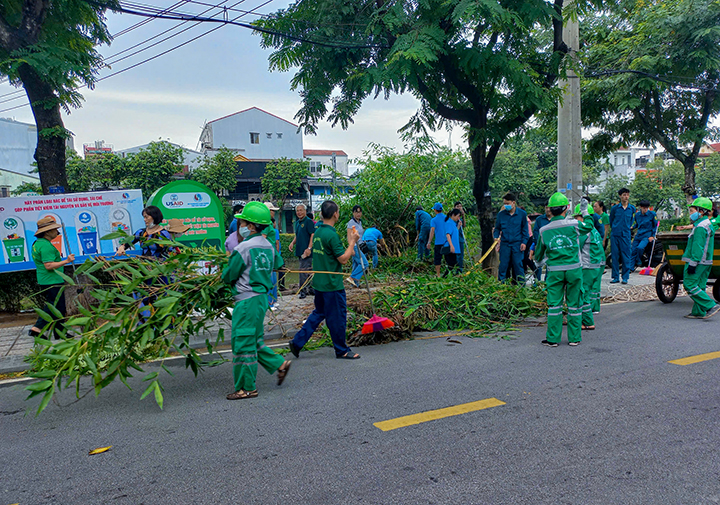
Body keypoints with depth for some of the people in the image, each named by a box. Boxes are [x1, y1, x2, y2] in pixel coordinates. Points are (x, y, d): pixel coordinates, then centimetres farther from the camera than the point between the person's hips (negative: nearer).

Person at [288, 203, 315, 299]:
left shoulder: (309, 221, -9)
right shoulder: (297, 222, 16)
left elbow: (313, 235, -16)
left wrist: (309, 248, -23)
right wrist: (293, 243, 7)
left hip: (306, 251, -9)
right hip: (299, 251, 9)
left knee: (303, 271, -9)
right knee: (308, 271, 15)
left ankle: (303, 291, -3)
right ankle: (311, 289, 24)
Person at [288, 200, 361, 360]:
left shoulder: (317, 232, 8)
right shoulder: (331, 234, -20)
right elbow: (343, 259, -19)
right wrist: (352, 242, -9)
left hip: (319, 282, 9)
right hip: (332, 284, -9)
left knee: (319, 313, 19)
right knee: (337, 317, 4)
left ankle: (297, 342, 18)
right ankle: (342, 351, 17)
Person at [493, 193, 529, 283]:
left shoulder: (522, 214, 2)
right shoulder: (501, 214, 5)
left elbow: (525, 229, 7)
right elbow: (497, 228, 14)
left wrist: (524, 242, -1)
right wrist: (496, 238, -3)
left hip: (517, 244, -1)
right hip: (504, 244, 2)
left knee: (518, 264, 0)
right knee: (503, 265, 3)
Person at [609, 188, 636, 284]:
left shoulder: (632, 208, 5)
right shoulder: (615, 208, 1)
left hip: (625, 235, 0)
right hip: (615, 234, 0)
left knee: (626, 256, 0)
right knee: (615, 256, 3)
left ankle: (625, 277, 8)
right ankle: (615, 277, 10)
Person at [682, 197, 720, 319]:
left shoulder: (700, 227, -16)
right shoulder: (708, 225, 17)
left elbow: (698, 247, -21)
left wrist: (693, 263, -21)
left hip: (698, 262, -10)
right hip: (706, 262, 10)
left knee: (690, 285, -8)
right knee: (699, 286, 10)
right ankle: (698, 312, 13)